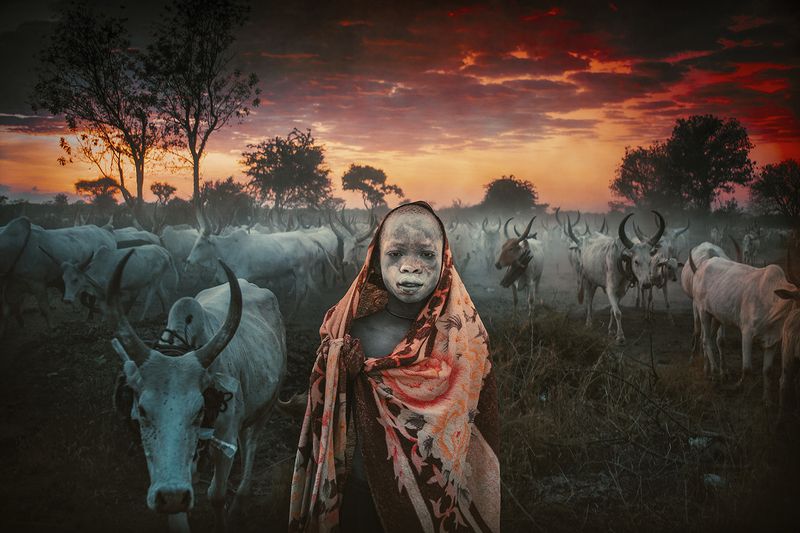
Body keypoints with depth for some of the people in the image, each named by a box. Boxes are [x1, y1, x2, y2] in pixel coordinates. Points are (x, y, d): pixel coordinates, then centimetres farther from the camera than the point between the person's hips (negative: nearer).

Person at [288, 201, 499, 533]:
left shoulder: (464, 334, -11)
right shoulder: (350, 328, -9)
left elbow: (484, 427, -6)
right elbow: (326, 424, -2)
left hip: (441, 494, 0)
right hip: (362, 490, 1)